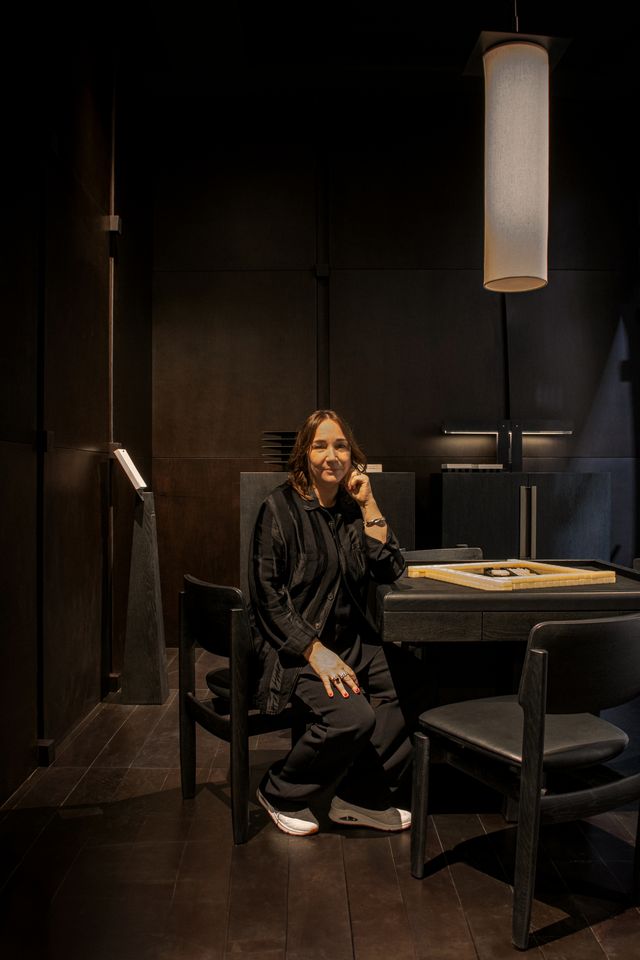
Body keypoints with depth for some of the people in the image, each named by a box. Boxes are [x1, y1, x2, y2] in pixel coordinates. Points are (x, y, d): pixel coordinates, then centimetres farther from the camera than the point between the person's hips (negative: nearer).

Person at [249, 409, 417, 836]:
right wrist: (315, 650, -18)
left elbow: (389, 571, 1)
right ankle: (282, 793, 1)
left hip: (353, 640, 6)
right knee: (353, 717, -26)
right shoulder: (281, 507, -6)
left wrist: (369, 504, -4)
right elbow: (267, 594, -11)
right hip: (295, 645, -6)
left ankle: (362, 798, 5)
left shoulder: (354, 509, 11)